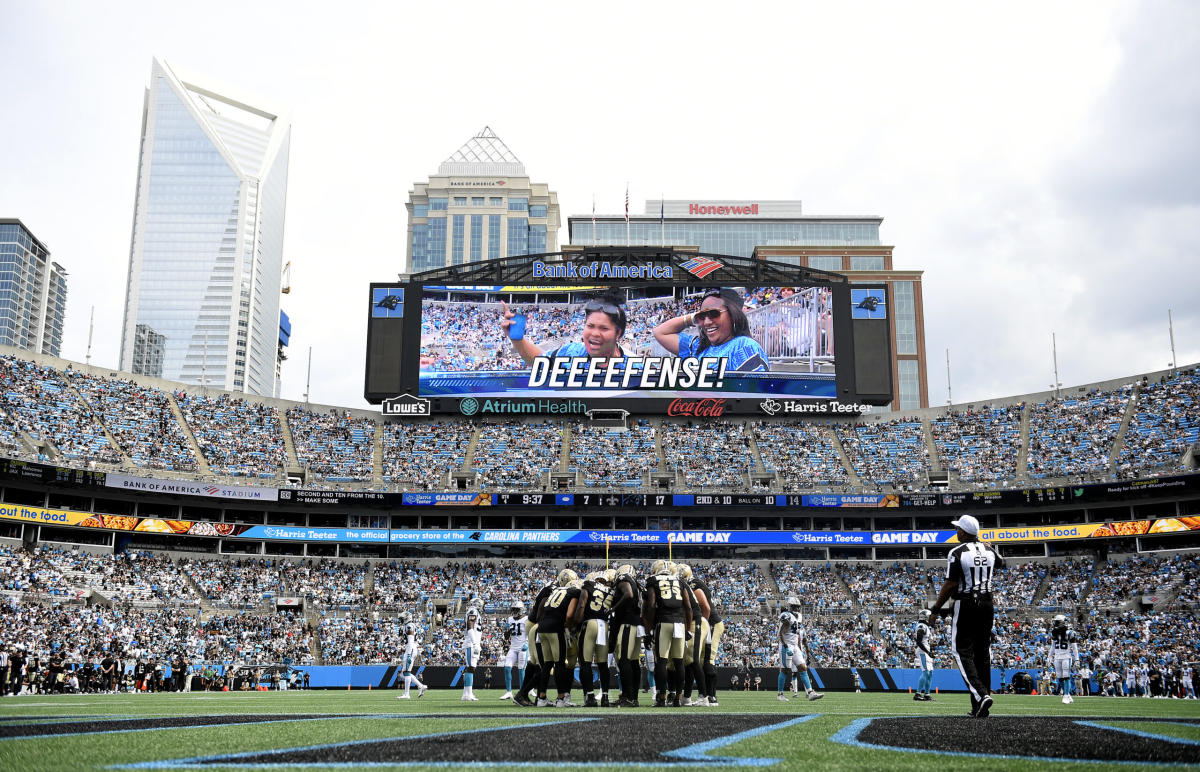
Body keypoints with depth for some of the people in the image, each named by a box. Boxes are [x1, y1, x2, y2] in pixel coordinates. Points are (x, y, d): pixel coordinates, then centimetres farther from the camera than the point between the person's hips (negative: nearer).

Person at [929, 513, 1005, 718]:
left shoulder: (957, 553, -12)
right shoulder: (988, 550, 5)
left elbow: (950, 585, -14)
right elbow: (1001, 563, 30)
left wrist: (936, 607, -4)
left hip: (965, 605, -6)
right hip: (987, 604, 6)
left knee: (963, 652, -1)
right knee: (983, 653, 10)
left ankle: (981, 695, -21)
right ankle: (980, 708, 12)